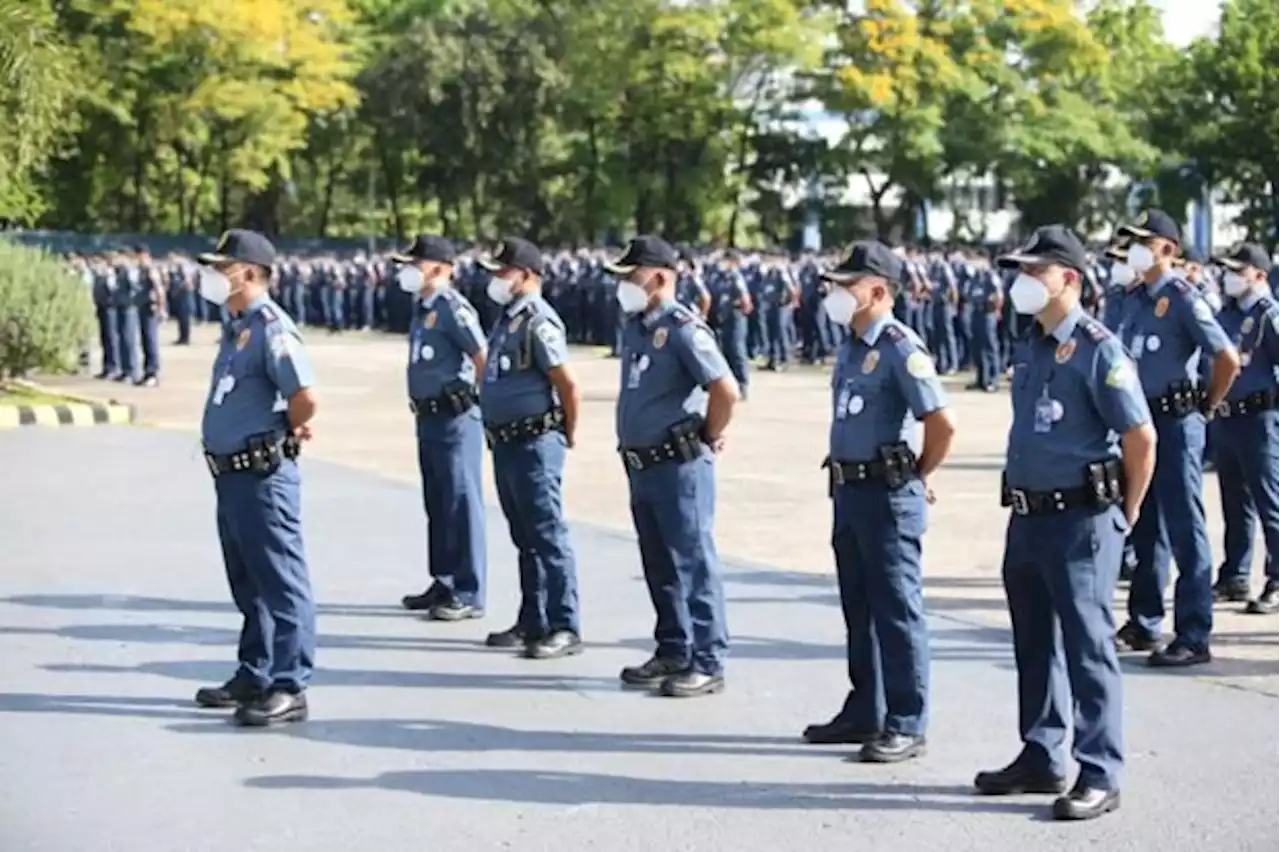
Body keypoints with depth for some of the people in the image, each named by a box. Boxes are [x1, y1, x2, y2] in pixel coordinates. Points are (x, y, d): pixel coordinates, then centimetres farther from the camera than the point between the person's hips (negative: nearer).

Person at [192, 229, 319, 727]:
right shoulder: (236, 327, 14)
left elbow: (306, 397, -26)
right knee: (248, 585, 18)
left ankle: (289, 687, -1)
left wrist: (287, 432, -8)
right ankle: (254, 676, 29)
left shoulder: (271, 327, -16)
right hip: (231, 474, 10)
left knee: (281, 583, -5)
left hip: (263, 475, -10)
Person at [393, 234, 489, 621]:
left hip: (455, 418, -10)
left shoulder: (452, 307, -15)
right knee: (437, 504, 16)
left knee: (461, 504, -5)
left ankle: (468, 594, -1)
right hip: (429, 416, 10)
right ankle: (443, 583, 27)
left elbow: (484, 357, -22)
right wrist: (421, 407, 16)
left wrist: (474, 397, -11)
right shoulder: (424, 307, 14)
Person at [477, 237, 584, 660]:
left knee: (548, 537, -5)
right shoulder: (507, 318, 13)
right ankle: (532, 622, 24)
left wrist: (567, 435, -8)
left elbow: (567, 383, -18)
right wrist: (497, 434, 17)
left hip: (534, 445, -10)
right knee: (525, 539, 15)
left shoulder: (538, 321, -15)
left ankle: (564, 629, 0)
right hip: (506, 444, 10)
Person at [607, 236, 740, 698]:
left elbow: (726, 389, -24)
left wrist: (709, 438, -11)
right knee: (660, 568, 16)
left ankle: (707, 664, 3)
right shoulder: (634, 327, 12)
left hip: (680, 466, -9)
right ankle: (672, 654, 26)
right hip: (641, 465, 9)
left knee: (693, 565, -3)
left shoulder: (683, 327, -16)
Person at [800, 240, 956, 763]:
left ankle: (906, 726, 3)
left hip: (888, 494, -9)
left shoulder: (900, 348, -15)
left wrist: (917, 476, -8)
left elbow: (942, 424, -21)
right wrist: (842, 478, 16)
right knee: (858, 609, 16)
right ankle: (864, 712, 27)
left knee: (897, 611, -3)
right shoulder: (851, 347, 13)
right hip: (849, 490, 9)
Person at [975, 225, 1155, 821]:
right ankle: (1040, 759, 27)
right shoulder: (1031, 345, 11)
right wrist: (1020, 499, 17)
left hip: (1081, 520, -9)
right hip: (1027, 518, 9)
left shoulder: (1097, 349, -14)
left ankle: (1099, 777, 3)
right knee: (1035, 644, 15)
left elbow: (1141, 438, -14)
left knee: (1088, 648, -3)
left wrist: (1125, 513, -6)